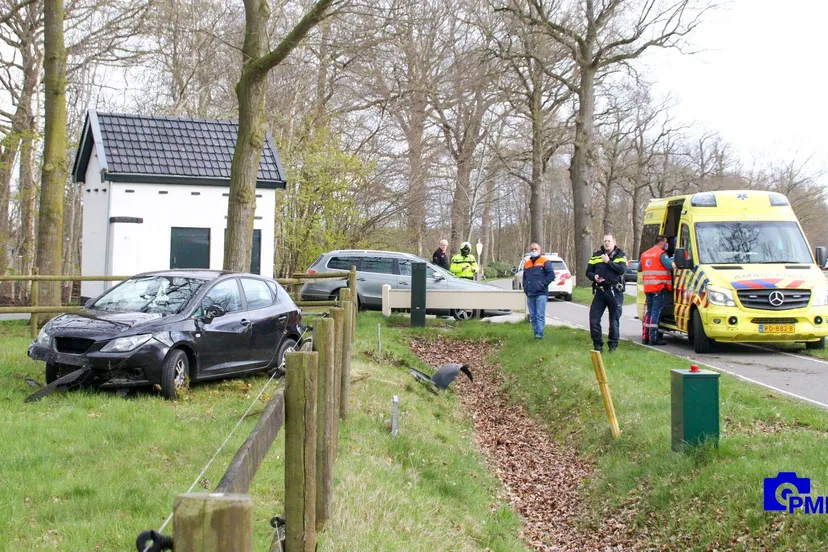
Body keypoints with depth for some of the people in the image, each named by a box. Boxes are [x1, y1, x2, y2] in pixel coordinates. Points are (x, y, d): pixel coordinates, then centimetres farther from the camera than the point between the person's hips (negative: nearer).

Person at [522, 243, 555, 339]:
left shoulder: (545, 261, 2)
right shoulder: (526, 263, 19)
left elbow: (551, 275, -6)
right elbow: (524, 278, 27)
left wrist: (543, 284, -12)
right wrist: (525, 288, 13)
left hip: (541, 294, -6)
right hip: (530, 295, 6)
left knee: (540, 315, -12)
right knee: (532, 316, 7)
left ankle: (539, 334, -17)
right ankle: (536, 333, 13)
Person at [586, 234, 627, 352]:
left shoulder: (620, 255, 3)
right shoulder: (596, 255, 11)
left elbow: (622, 269, -15)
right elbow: (588, 272, 12)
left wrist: (608, 262, -15)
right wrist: (594, 277, -9)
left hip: (615, 292, -3)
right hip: (600, 291, 3)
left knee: (614, 320, 3)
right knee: (594, 318, -3)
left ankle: (613, 345, 14)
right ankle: (597, 344, 9)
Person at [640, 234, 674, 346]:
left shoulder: (645, 254, 16)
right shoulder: (661, 254, -9)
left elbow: (640, 269, 24)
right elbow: (670, 265, -22)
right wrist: (673, 259, -6)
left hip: (647, 288, 7)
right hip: (660, 288, -7)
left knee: (649, 311, 15)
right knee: (656, 312, -6)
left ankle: (645, 336, 14)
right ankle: (653, 338, -8)